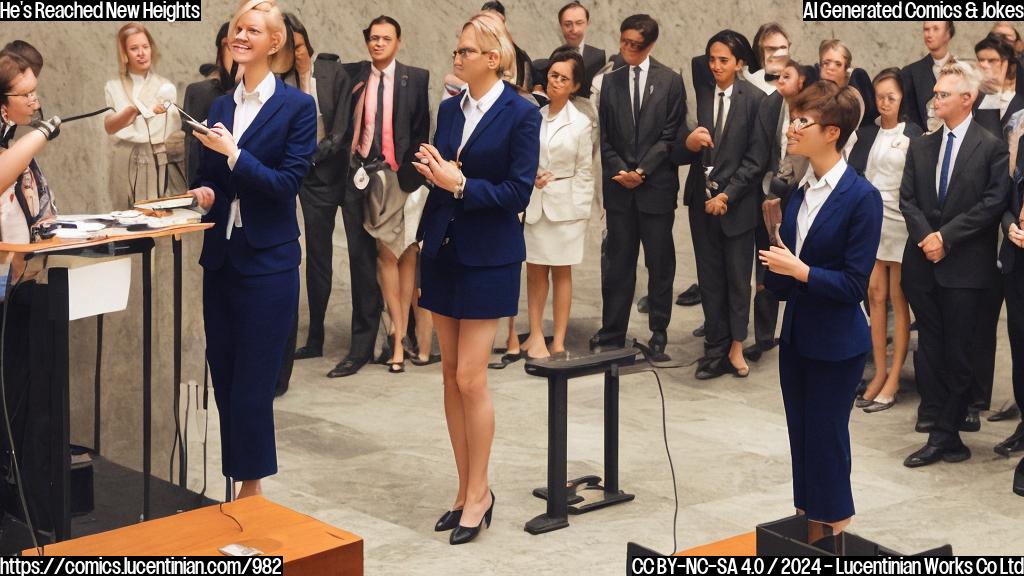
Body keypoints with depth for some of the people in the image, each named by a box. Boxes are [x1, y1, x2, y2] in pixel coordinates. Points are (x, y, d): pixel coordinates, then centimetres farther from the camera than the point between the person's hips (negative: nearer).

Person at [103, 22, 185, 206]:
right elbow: (109, 126, -9)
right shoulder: (114, 87, 8)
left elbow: (177, 137, 8)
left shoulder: (166, 87, 7)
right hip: (128, 168, 0)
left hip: (163, 166, 0)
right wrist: (134, 110, -26)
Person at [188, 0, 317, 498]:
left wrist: (233, 153, -20)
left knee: (252, 384, -3)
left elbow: (288, 182, -12)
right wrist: (203, 193, -5)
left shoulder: (297, 106, -6)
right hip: (220, 257, 6)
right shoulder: (221, 106, 11)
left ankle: (252, 488, 7)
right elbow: (206, 176, 17)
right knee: (223, 378, 8)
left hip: (268, 260, -6)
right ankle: (238, 484, 17)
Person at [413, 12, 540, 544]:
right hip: (443, 251, 6)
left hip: (488, 257, -6)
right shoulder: (449, 109, 8)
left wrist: (460, 184, -20)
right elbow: (440, 180, 13)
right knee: (451, 375, 8)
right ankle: (465, 490, 17)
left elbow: (519, 191, -14)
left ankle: (478, 494, 6)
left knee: (470, 377, -7)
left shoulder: (521, 115, -9)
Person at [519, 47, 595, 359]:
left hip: (565, 205, -2)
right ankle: (536, 335, 14)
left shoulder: (581, 123, -3)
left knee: (561, 273, 5)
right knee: (535, 271, 5)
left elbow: (584, 172, 0)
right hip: (534, 202, 2)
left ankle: (559, 341, 10)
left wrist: (582, 213, -4)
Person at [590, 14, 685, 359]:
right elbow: (604, 136, 7)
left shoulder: (670, 81, 0)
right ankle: (612, 331, 10)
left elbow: (671, 134, -4)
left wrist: (642, 171, -10)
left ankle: (659, 332, 13)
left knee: (660, 262, 5)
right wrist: (619, 170, -7)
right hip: (619, 187, 2)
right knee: (618, 261, 5)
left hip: (657, 185, -2)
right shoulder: (610, 82, 8)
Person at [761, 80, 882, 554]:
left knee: (825, 440, 3)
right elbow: (785, 275, 10)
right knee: (802, 439, 15)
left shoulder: (861, 198, -17)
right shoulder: (801, 191, 4)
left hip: (835, 344, -7)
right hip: (796, 334, 7)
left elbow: (854, 284, -18)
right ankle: (809, 529, 27)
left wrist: (798, 270, -21)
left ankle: (833, 537, 17)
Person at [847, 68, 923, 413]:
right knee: (875, 296, 8)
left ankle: (893, 380, 6)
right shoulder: (867, 133, 9)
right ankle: (879, 374, 15)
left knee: (898, 300, 2)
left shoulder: (913, 134, -6)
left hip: (900, 222, -5)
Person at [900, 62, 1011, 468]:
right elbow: (907, 199, 8)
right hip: (924, 263, 5)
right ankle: (935, 415, 17)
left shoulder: (991, 147, -4)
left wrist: (946, 236, -14)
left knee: (958, 353, -2)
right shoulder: (921, 147, 11)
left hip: (965, 266, -5)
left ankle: (944, 434, 1)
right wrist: (925, 237, -9)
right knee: (931, 347, 9)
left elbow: (994, 203, -10)